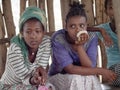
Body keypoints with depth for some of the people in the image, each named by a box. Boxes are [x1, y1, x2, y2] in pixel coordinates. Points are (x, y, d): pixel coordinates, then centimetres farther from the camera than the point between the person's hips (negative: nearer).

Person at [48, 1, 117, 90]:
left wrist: (80, 46, -33)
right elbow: (70, 69, -27)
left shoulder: (92, 37, -13)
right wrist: (101, 71, -24)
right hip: (58, 77, -2)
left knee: (91, 79, -31)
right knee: (75, 79, -34)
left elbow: (90, 68, -20)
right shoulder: (58, 39, -23)